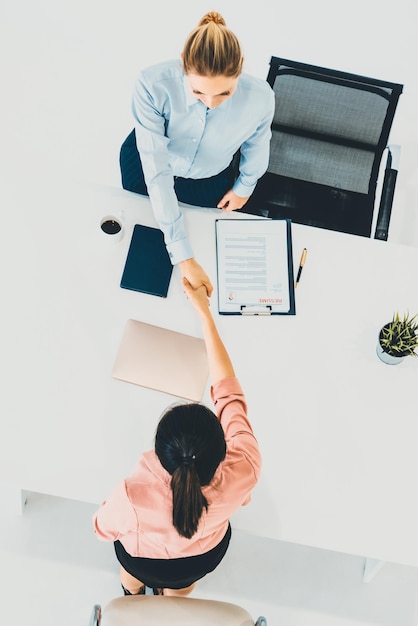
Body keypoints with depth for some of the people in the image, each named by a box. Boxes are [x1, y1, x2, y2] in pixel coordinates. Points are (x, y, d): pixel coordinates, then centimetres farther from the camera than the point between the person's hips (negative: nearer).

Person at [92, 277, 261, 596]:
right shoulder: (243, 472, -43)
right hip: (204, 559, 2)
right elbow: (228, 390, -28)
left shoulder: (132, 498, -47)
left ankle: (133, 592, 68)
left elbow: (104, 527, -21)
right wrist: (205, 311, -23)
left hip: (144, 562, -1)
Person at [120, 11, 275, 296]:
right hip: (148, 160, -1)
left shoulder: (260, 97, -35)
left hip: (211, 179, 2)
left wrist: (244, 187, 7)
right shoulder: (152, 85, -41)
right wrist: (184, 257, -45)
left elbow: (257, 144, -12)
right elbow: (156, 172, -41)